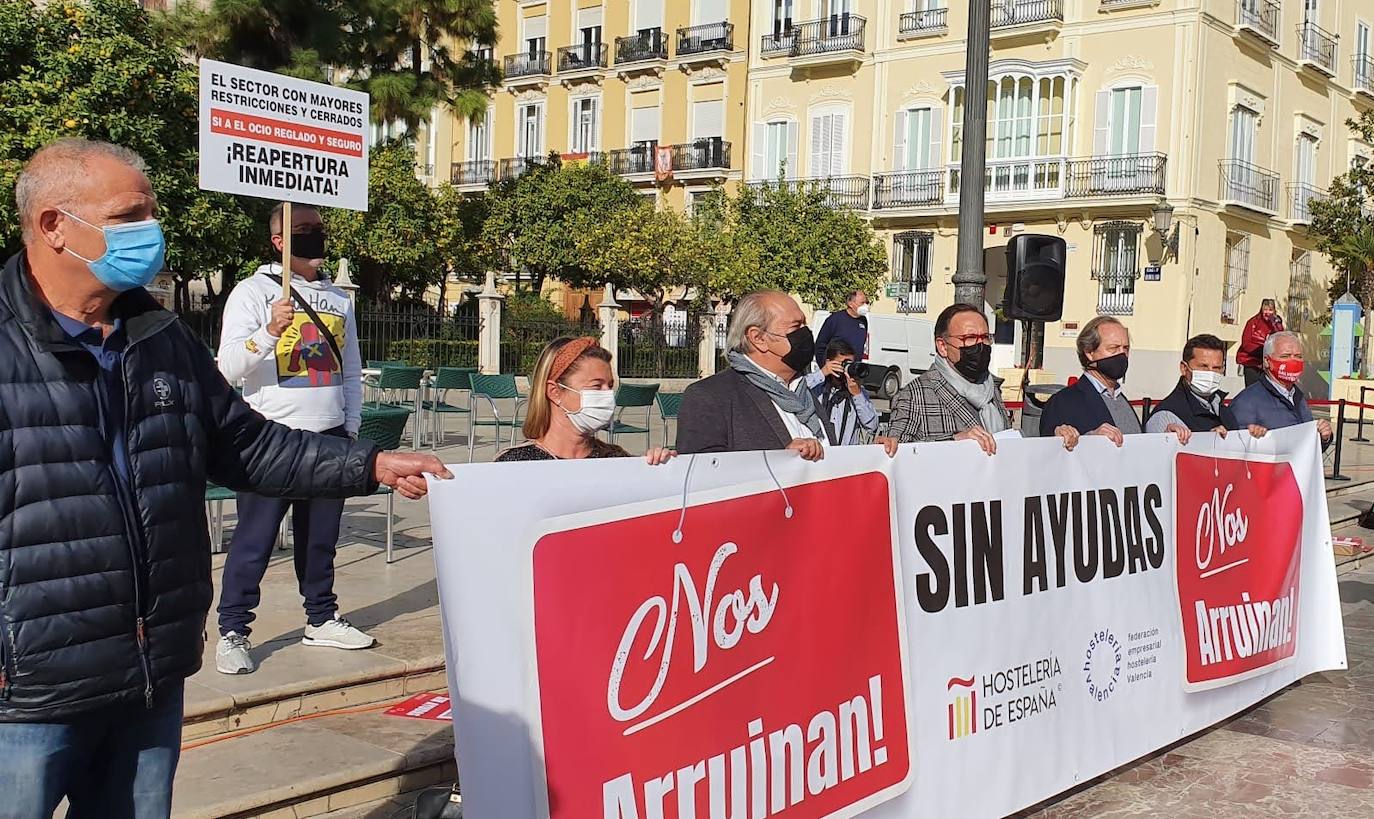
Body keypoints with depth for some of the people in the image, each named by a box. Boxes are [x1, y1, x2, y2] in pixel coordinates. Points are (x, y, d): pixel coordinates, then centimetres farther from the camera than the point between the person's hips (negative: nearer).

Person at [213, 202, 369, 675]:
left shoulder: (339, 299, 15)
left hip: (330, 436, 5)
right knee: (254, 538, -4)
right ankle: (232, 632, 4)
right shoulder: (253, 292, -2)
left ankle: (321, 619, 25)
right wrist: (269, 332, -27)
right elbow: (229, 368, -11)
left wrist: (351, 428, 13)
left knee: (321, 536, 13)